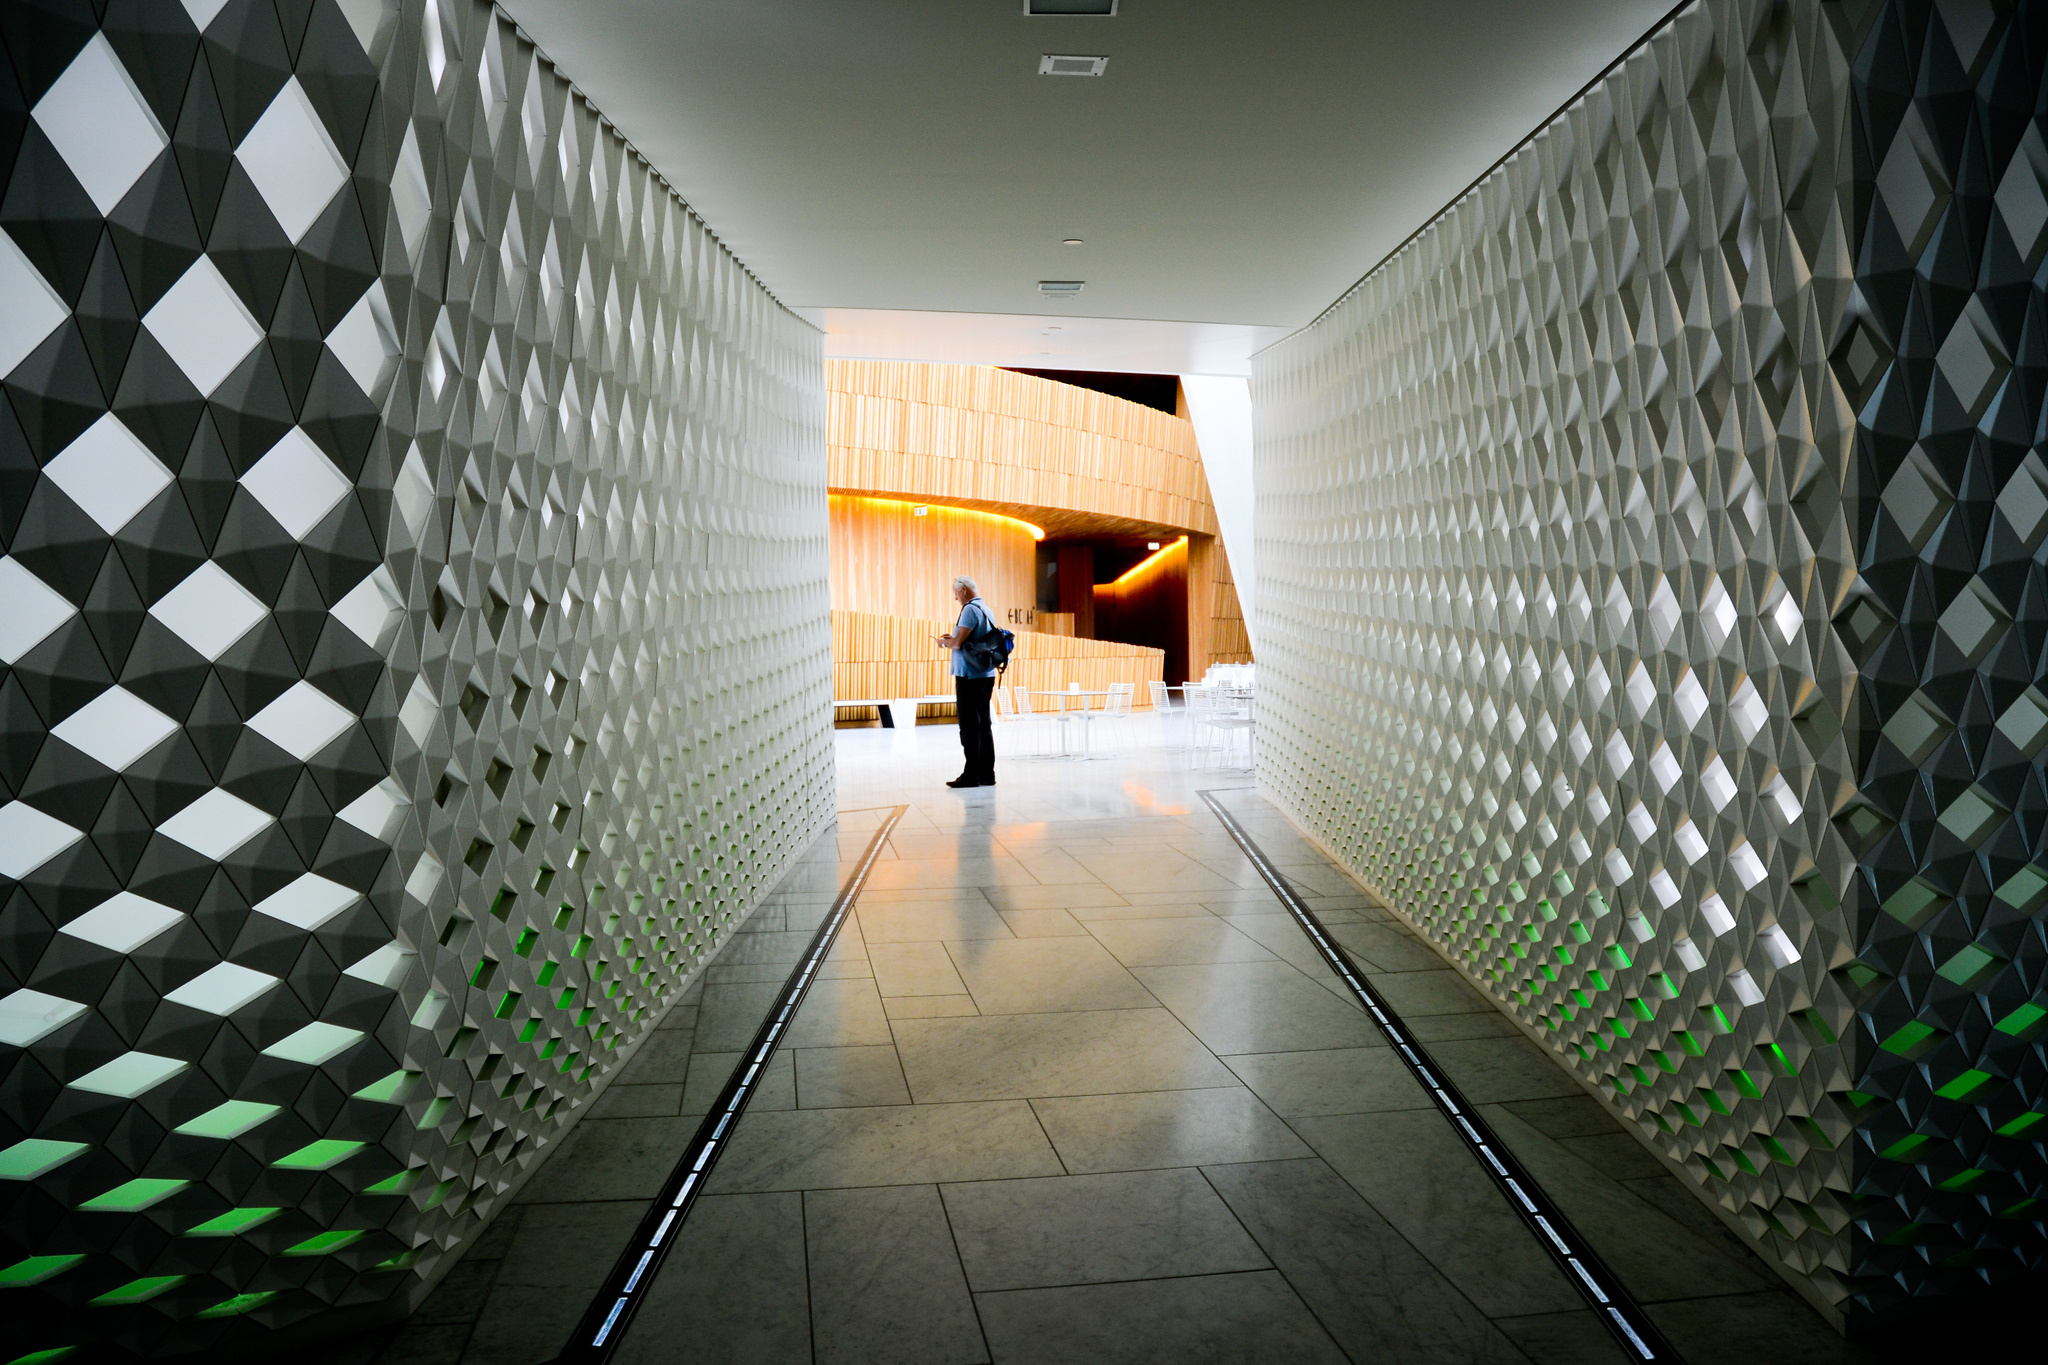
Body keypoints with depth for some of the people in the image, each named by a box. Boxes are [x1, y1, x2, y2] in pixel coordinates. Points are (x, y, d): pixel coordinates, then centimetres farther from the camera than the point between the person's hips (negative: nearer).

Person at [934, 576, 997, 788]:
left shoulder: (970, 610, -13)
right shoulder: (985, 609, 15)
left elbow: (958, 643, -19)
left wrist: (943, 641, 0)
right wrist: (953, 638, 17)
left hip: (970, 675, -9)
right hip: (986, 675, 9)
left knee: (969, 725, -6)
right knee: (983, 724, 10)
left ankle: (972, 774, -5)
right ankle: (987, 773, 12)